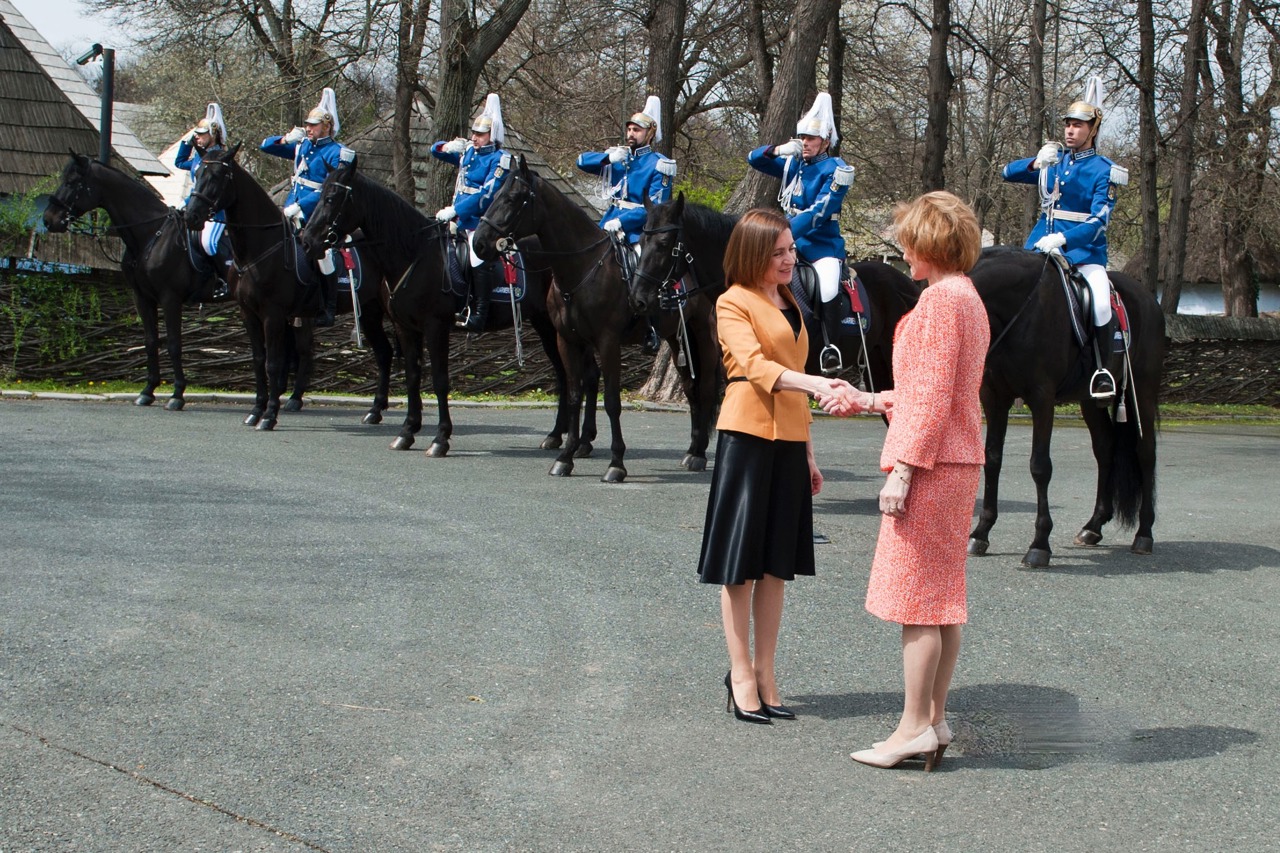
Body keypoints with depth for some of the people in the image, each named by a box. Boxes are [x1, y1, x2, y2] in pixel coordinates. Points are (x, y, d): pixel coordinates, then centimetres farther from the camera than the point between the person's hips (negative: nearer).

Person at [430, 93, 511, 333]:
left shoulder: (499, 160, -12)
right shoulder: (468, 151, 9)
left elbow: (487, 194, -22)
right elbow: (436, 151, 18)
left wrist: (454, 210, -26)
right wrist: (448, 147, -7)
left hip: (481, 221, -8)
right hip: (460, 220, 8)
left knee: (480, 261, -18)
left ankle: (480, 315, -14)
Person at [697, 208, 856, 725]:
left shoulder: (790, 305, 18)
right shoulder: (734, 303, -5)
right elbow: (755, 366, -20)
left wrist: (809, 454, 17)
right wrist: (815, 384, -35)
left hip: (789, 440, 7)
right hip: (748, 435, -7)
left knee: (776, 564, 8)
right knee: (740, 564, -1)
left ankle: (765, 674, 15)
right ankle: (741, 675, 6)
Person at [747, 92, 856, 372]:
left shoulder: (836, 171, -7)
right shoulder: (793, 164, 11)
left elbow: (819, 212, -19)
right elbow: (754, 159, 14)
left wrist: (787, 232, -29)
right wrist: (777, 150, -7)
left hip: (822, 245, -7)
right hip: (790, 242, 7)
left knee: (827, 291, -30)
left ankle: (832, 348, -20)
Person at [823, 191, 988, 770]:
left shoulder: (941, 299, -14)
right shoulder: (967, 299, 17)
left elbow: (931, 396, -20)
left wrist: (903, 468, -20)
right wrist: (868, 401, 23)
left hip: (931, 462, -10)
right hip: (956, 461, 10)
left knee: (916, 595, -6)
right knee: (942, 596, 12)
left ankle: (915, 727, -2)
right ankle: (934, 720, 17)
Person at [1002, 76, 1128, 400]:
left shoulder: (1103, 171, -3)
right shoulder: (1053, 161, 13)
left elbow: (1098, 222, -13)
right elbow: (1009, 173, 8)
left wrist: (1063, 239, -29)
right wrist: (1035, 163, -13)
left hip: (1084, 250, -5)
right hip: (1041, 245, 5)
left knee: (1100, 303, -29)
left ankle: (1106, 369, -12)